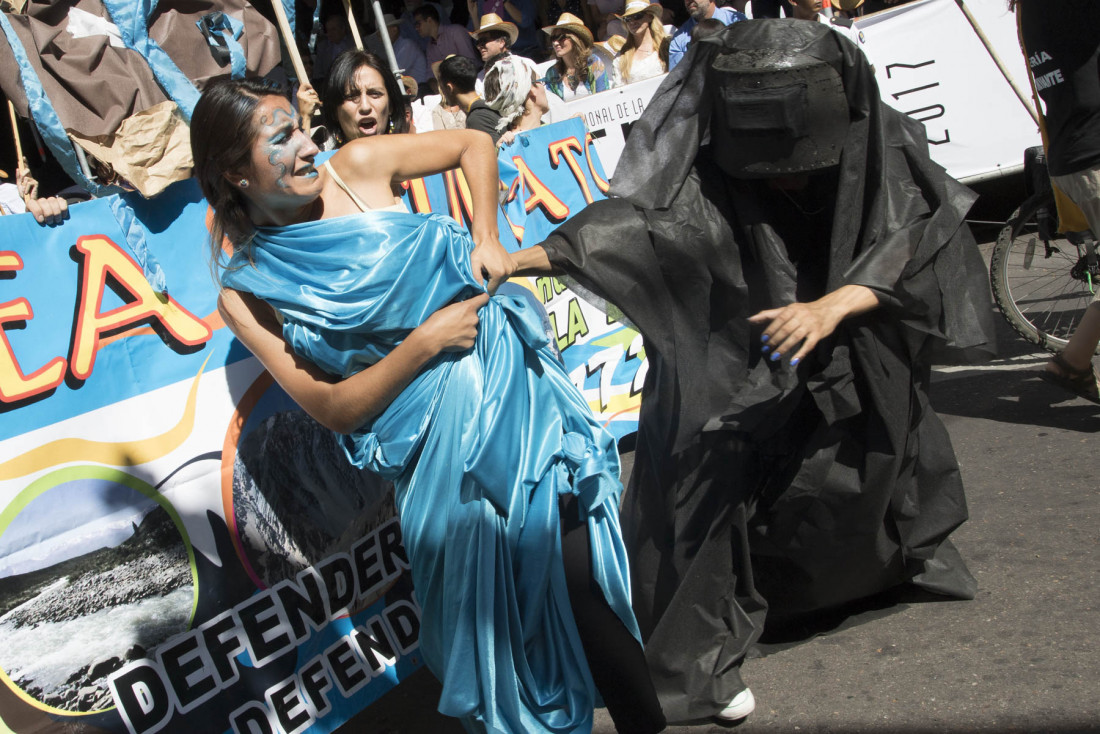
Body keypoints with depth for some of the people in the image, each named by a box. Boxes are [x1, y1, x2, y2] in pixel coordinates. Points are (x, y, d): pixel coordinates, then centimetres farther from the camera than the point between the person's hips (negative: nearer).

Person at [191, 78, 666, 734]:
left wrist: (486, 238, 1)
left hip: (514, 383, 1)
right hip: (438, 451, -1)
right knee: (490, 606, 3)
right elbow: (334, 409, -6)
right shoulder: (247, 293, -5)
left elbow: (475, 144, 13)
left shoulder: (357, 167, 0)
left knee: (577, 571, -6)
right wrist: (425, 342, -15)